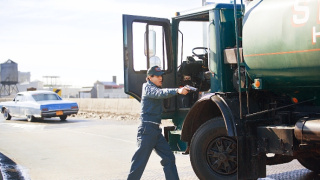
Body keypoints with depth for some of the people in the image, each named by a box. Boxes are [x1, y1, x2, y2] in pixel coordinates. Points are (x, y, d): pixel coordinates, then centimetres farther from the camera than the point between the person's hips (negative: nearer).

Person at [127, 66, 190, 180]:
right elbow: (160, 93, -29)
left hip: (156, 130, 9)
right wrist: (178, 91, -43)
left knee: (169, 157, 6)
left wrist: (183, 90, -1)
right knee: (140, 160, -5)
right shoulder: (147, 88, -11)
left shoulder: (156, 88, 20)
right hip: (147, 129, -9)